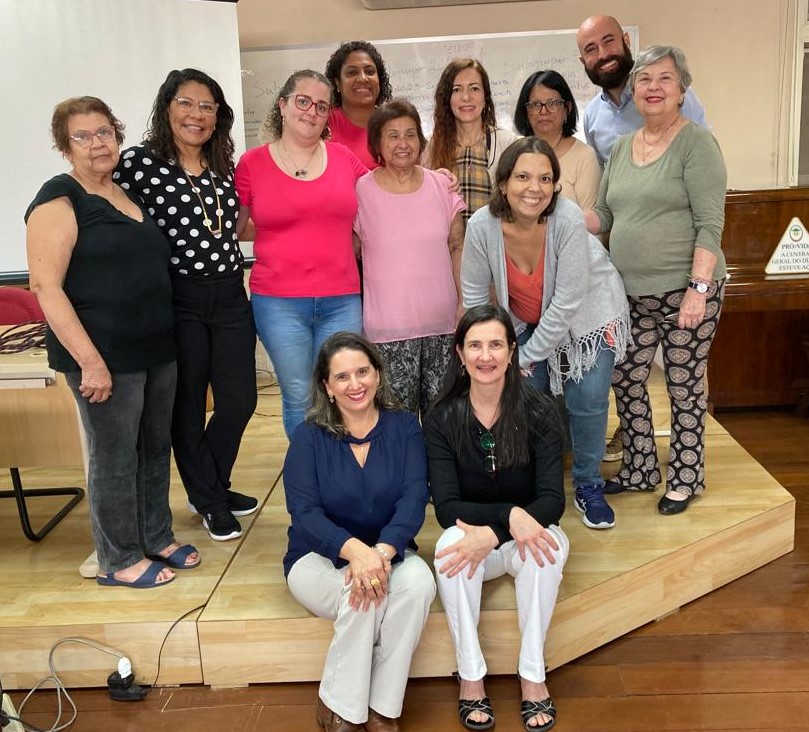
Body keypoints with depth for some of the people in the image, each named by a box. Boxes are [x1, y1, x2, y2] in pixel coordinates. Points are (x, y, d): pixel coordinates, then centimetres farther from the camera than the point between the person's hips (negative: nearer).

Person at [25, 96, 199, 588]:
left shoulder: (130, 193, 13)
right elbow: (45, 285, -16)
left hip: (157, 349, 7)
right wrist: (89, 359, -21)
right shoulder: (59, 200, -9)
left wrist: (167, 338, 15)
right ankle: (120, 560, 20)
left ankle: (157, 539, 32)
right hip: (105, 357, -7)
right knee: (115, 457, 4)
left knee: (156, 448, 16)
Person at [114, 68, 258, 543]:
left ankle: (214, 485, 33)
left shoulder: (225, 166, 9)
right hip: (178, 302, -5)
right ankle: (210, 502, 27)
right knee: (187, 405, 8)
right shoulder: (139, 163, -8)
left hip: (230, 297, 5)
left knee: (239, 399, 9)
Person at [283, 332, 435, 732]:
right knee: (359, 596, -33)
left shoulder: (404, 426, -2)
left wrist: (382, 551, -34)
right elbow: (304, 513, -17)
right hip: (319, 556, -1)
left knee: (418, 581, -30)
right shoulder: (310, 436, -6)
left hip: (388, 551, 2)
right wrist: (354, 549, -38)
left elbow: (414, 498, -14)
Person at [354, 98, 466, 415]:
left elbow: (458, 248, 10)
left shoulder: (441, 185, 4)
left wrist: (466, 300, 4)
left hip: (443, 320, 3)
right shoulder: (362, 190, -4)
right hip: (390, 327, -2)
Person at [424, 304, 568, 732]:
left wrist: (492, 534, -32)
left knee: (546, 547, -34)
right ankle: (470, 677, -17)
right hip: (471, 533, 0)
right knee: (450, 544, -33)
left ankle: (532, 674, -16)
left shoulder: (539, 412, -13)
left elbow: (553, 500, -17)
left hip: (525, 531, 0)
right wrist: (510, 515, -32)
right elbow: (446, 507, -16)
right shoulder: (442, 419, -11)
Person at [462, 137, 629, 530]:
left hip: (588, 312, -2)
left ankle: (589, 487, 19)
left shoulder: (568, 220, -33)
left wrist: (527, 356, -21)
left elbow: (567, 302, -28)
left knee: (587, 400, -6)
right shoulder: (482, 226, -25)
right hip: (526, 319, 2)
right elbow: (474, 295, -11)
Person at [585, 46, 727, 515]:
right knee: (626, 382, 11)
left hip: (685, 291, -6)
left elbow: (710, 224, -14)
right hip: (633, 292, 6)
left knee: (684, 387, 5)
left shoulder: (696, 143, -8)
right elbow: (605, 216, 14)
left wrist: (697, 288, -21)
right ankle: (640, 470, 30)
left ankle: (686, 479, 24)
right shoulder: (622, 147, 12)